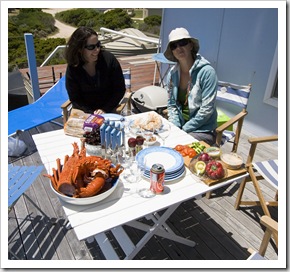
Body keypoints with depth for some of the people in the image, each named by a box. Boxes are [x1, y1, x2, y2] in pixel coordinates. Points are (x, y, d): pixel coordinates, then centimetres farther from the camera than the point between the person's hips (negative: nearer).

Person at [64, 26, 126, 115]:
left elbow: (120, 89, -4)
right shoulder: (72, 69, -8)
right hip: (84, 112, 1)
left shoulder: (109, 59, -9)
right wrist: (92, 112, -17)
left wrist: (105, 109, -11)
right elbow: (75, 99, -2)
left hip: (108, 110, -1)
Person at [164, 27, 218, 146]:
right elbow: (171, 105, 7)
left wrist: (183, 130, -14)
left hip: (203, 130, -5)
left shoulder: (207, 72, -16)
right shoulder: (172, 73, 1)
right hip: (180, 126, 5)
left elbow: (206, 110, -17)